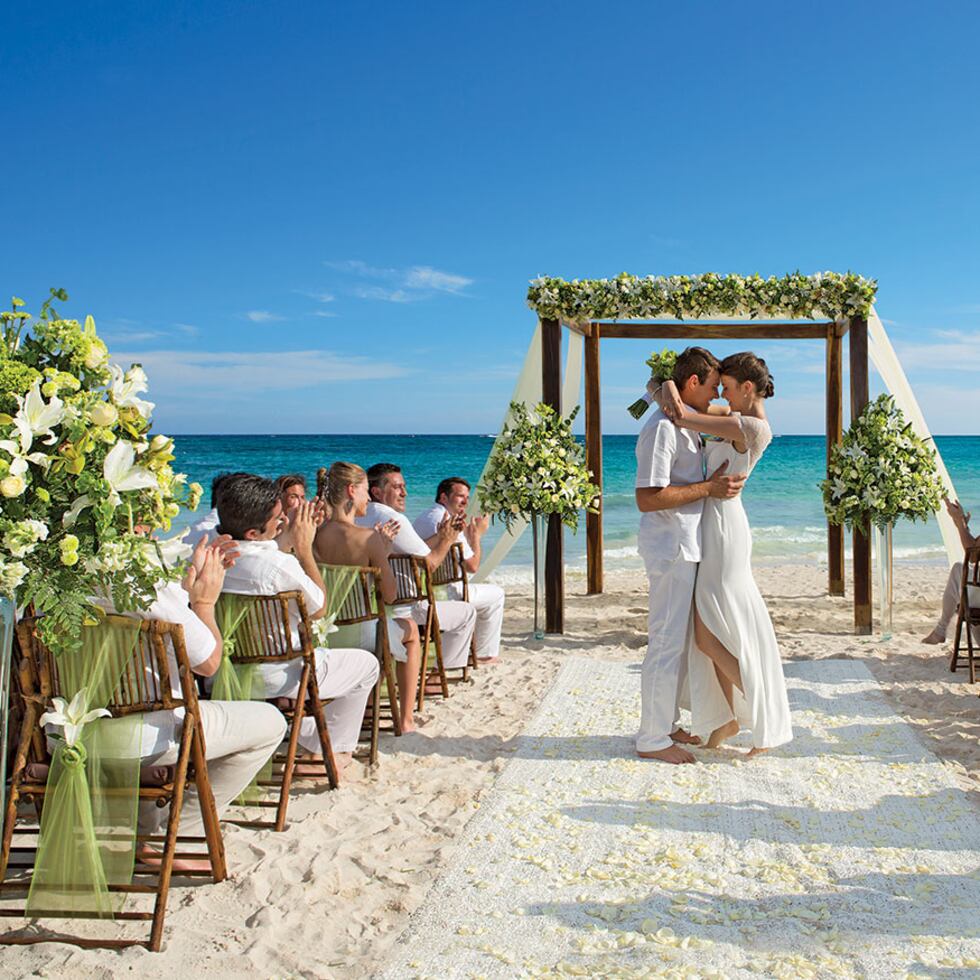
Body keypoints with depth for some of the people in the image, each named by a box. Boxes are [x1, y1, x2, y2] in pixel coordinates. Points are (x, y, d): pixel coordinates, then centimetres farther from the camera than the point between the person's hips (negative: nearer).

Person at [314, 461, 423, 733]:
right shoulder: (368, 537, -22)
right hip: (363, 634, -5)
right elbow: (389, 596, -14)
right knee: (411, 629, 30)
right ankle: (406, 718, 33)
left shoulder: (315, 535, -9)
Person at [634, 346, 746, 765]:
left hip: (685, 546, 10)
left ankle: (666, 725, 28)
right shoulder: (663, 428, -18)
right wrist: (709, 488, -21)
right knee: (667, 644, -3)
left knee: (679, 641, 17)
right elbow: (648, 498, -25)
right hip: (670, 547, -10)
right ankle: (652, 739, 8)